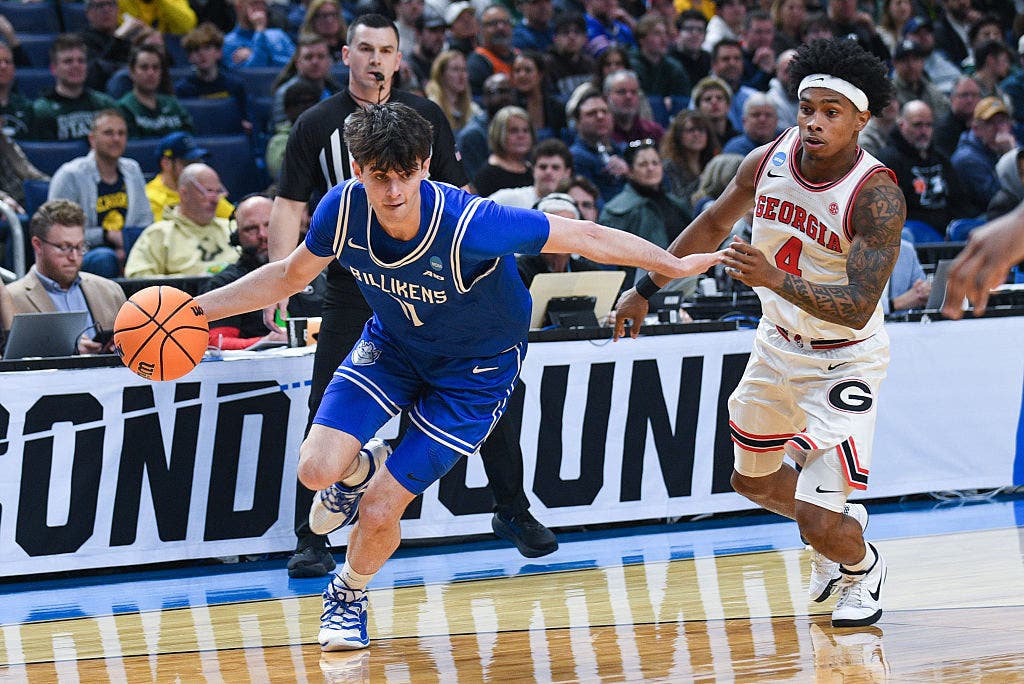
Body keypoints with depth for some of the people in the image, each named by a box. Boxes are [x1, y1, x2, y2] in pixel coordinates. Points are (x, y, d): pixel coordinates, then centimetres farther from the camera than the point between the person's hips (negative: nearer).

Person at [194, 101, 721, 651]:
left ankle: (348, 596, 27)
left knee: (379, 512, -9)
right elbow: (289, 276, -2)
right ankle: (359, 468, 22)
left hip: (473, 370, -3)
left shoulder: (471, 225, -37)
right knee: (317, 471, -18)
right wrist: (197, 308, -9)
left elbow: (583, 237, -26)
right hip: (392, 344, 4)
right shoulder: (342, 210, -23)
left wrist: (676, 264, -21)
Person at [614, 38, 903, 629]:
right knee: (754, 479, 23)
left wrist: (776, 279, -46)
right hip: (779, 344, 7)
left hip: (845, 358, -7)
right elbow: (713, 226, 10)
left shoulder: (877, 196, -27)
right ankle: (841, 525, 52)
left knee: (818, 523, -13)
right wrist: (647, 289, 12)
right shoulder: (769, 161, -9)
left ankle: (864, 567, 22)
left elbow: (858, 309, -34)